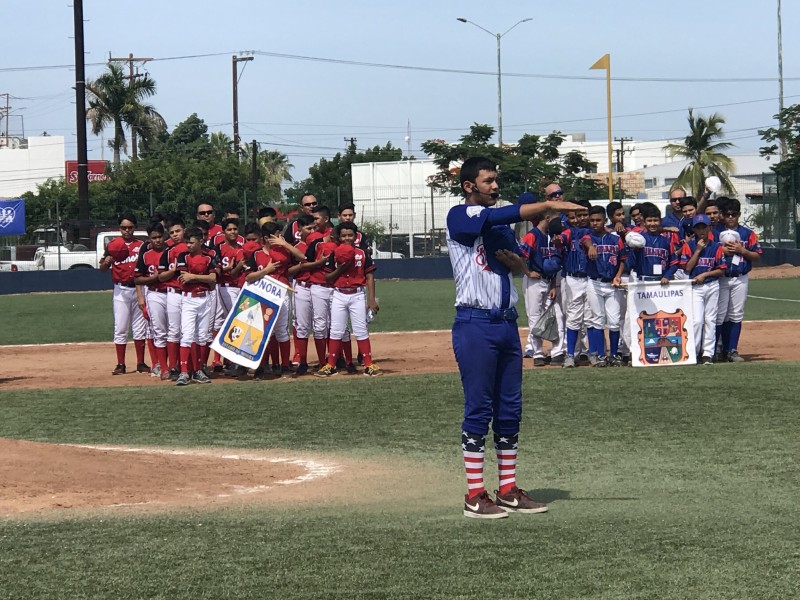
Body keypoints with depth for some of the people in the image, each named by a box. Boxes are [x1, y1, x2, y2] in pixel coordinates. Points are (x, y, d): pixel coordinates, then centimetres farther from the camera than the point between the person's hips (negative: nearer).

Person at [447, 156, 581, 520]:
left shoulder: (500, 223, 17)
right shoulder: (459, 217, -7)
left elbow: (520, 267, 22)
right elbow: (504, 214, -25)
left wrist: (511, 259, -2)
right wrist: (549, 205, -32)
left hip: (507, 323, 8)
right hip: (475, 324, -8)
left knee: (510, 409, 9)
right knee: (478, 409, -5)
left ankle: (508, 490, 16)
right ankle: (475, 496, -1)